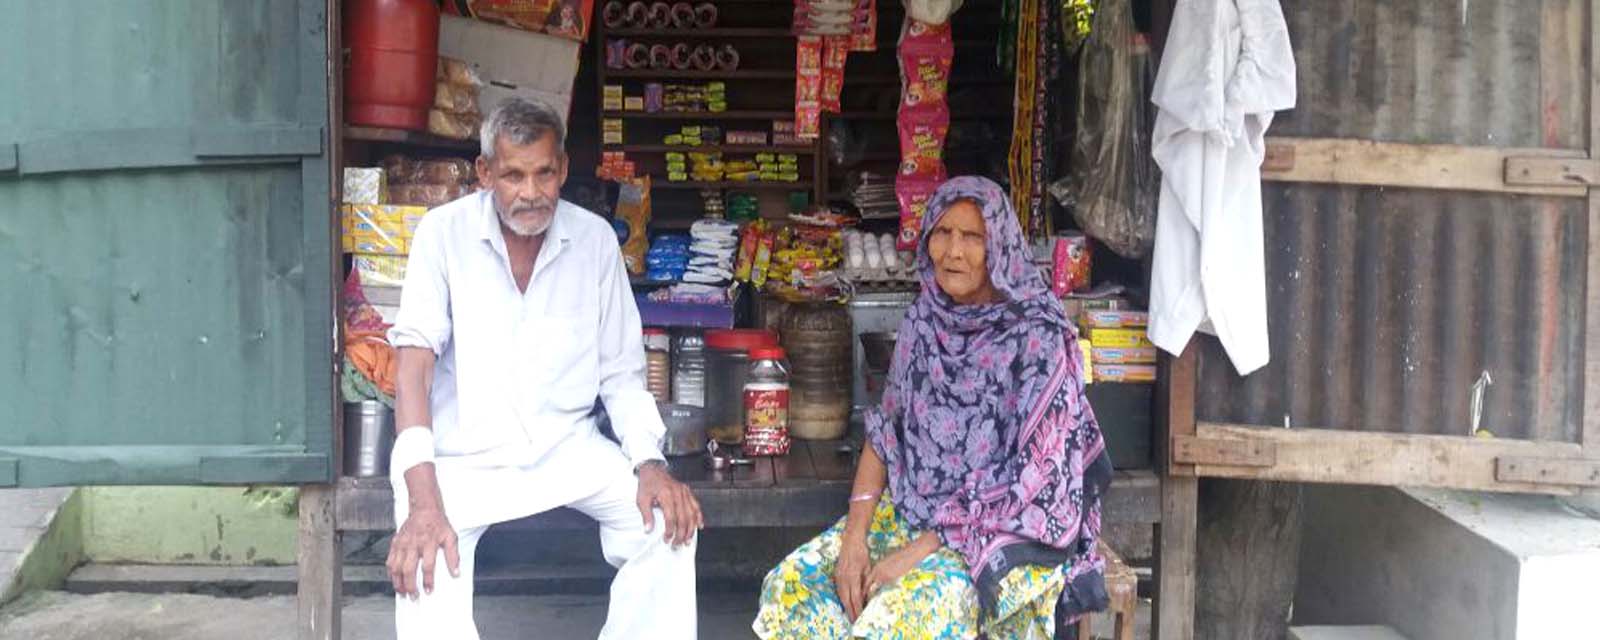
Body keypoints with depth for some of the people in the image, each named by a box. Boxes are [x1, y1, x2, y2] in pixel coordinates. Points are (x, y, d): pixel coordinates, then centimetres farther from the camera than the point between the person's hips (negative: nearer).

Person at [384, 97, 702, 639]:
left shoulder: (595, 239, 2)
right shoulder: (445, 233, -7)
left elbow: (621, 372, 6)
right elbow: (416, 361, -15)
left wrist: (650, 464, -13)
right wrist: (424, 500, -28)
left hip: (566, 444, 3)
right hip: (465, 451, -3)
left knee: (671, 520, -19)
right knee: (423, 560, -31)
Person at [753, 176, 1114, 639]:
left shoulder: (1038, 339, -15)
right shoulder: (923, 321, 3)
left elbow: (1035, 482, -17)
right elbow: (885, 433, 7)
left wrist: (923, 550, -20)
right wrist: (854, 535, -8)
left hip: (1004, 533, -6)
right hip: (914, 510, 6)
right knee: (791, 587, -12)